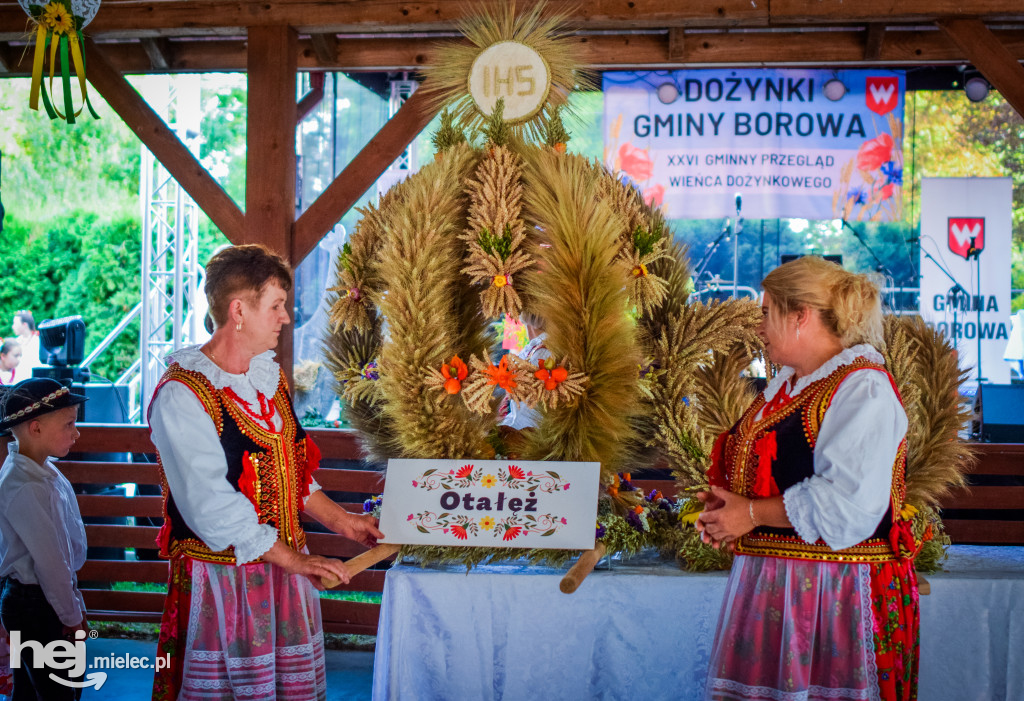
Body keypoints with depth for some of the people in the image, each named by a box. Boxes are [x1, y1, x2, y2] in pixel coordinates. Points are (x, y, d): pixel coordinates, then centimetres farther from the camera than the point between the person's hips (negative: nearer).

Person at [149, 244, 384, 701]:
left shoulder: (269, 375, 10)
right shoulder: (180, 397, -17)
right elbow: (211, 505, -22)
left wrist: (340, 520, 12)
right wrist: (290, 558, -21)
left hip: (287, 566, 8)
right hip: (222, 575, -7)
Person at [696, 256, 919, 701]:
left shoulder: (862, 389, -14)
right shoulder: (786, 384, 16)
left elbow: (848, 502, -24)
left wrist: (752, 514, -16)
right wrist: (726, 503, 7)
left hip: (831, 591, -9)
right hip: (768, 579, 9)